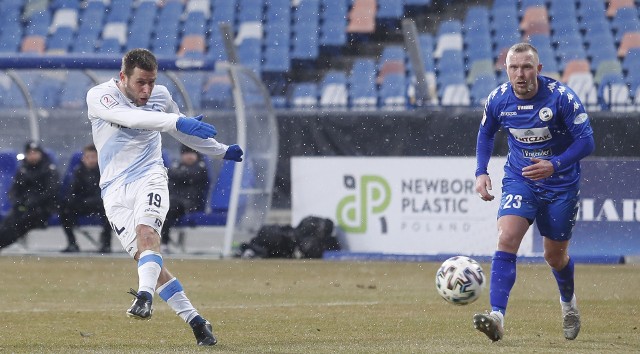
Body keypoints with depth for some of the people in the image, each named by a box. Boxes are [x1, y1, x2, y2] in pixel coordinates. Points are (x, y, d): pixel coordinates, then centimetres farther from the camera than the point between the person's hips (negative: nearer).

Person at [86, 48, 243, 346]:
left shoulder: (160, 95, 7)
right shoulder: (99, 96, -8)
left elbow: (181, 133, 26)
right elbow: (130, 117, -28)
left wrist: (221, 151, 36)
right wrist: (177, 121, -38)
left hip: (150, 178, 1)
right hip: (115, 190, -1)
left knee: (146, 233, -29)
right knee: (143, 255, -10)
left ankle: (144, 297, -49)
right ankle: (195, 321, -7)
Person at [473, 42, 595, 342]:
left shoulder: (562, 97, -20)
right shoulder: (498, 100, -9)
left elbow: (586, 141, -16)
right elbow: (485, 134, 11)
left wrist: (555, 165, -30)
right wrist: (481, 172, -1)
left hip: (560, 185, -2)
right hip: (518, 180, 2)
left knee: (555, 256, 11)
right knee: (506, 240, -21)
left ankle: (568, 302, 44)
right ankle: (497, 317, -28)